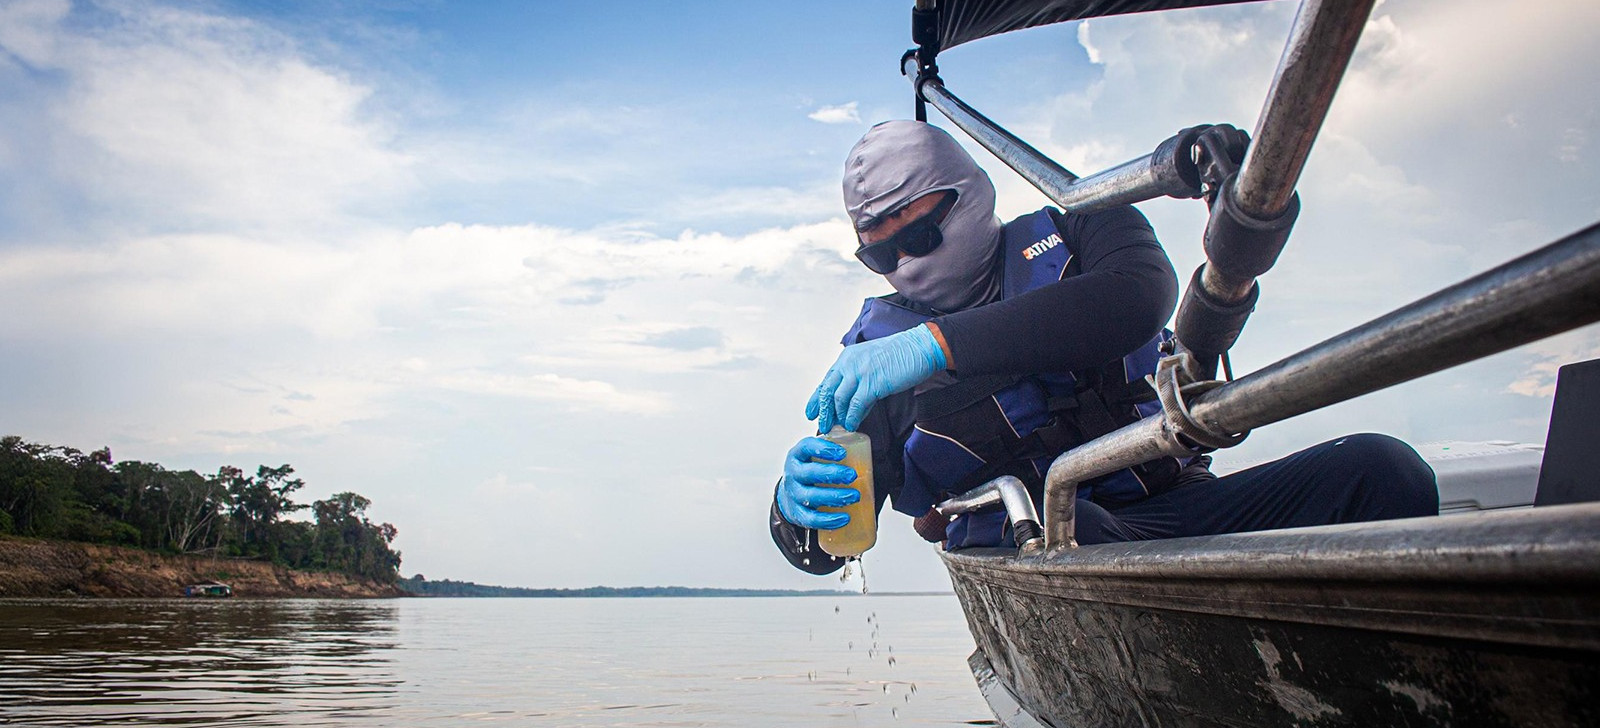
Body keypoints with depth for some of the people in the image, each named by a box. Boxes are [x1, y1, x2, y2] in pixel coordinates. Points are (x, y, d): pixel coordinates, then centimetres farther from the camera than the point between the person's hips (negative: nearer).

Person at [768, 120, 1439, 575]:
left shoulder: (1074, 232, 11)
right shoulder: (879, 346, 10)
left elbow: (1139, 296, -17)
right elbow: (816, 551, 4)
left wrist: (939, 344, -26)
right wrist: (798, 504, -23)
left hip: (1173, 507, 2)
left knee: (1379, 470, -20)